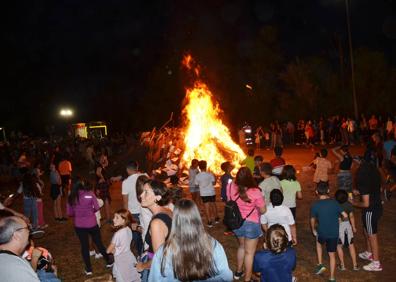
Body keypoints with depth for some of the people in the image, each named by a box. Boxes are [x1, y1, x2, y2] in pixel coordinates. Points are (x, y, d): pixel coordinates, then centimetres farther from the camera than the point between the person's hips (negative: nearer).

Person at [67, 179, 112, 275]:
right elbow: (97, 207, -7)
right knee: (99, 243, 15)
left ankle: (88, 269, 18)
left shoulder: (71, 197, 0)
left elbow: (69, 213, 2)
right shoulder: (90, 193, -5)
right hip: (92, 224, -1)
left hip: (79, 225, 1)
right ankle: (109, 261, 29)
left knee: (84, 246, 12)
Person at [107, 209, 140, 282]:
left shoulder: (118, 234, -27)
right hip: (129, 257, 7)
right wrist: (115, 249, 0)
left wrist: (113, 250, 4)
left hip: (121, 260, -7)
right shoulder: (128, 230, -6)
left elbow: (108, 250, -15)